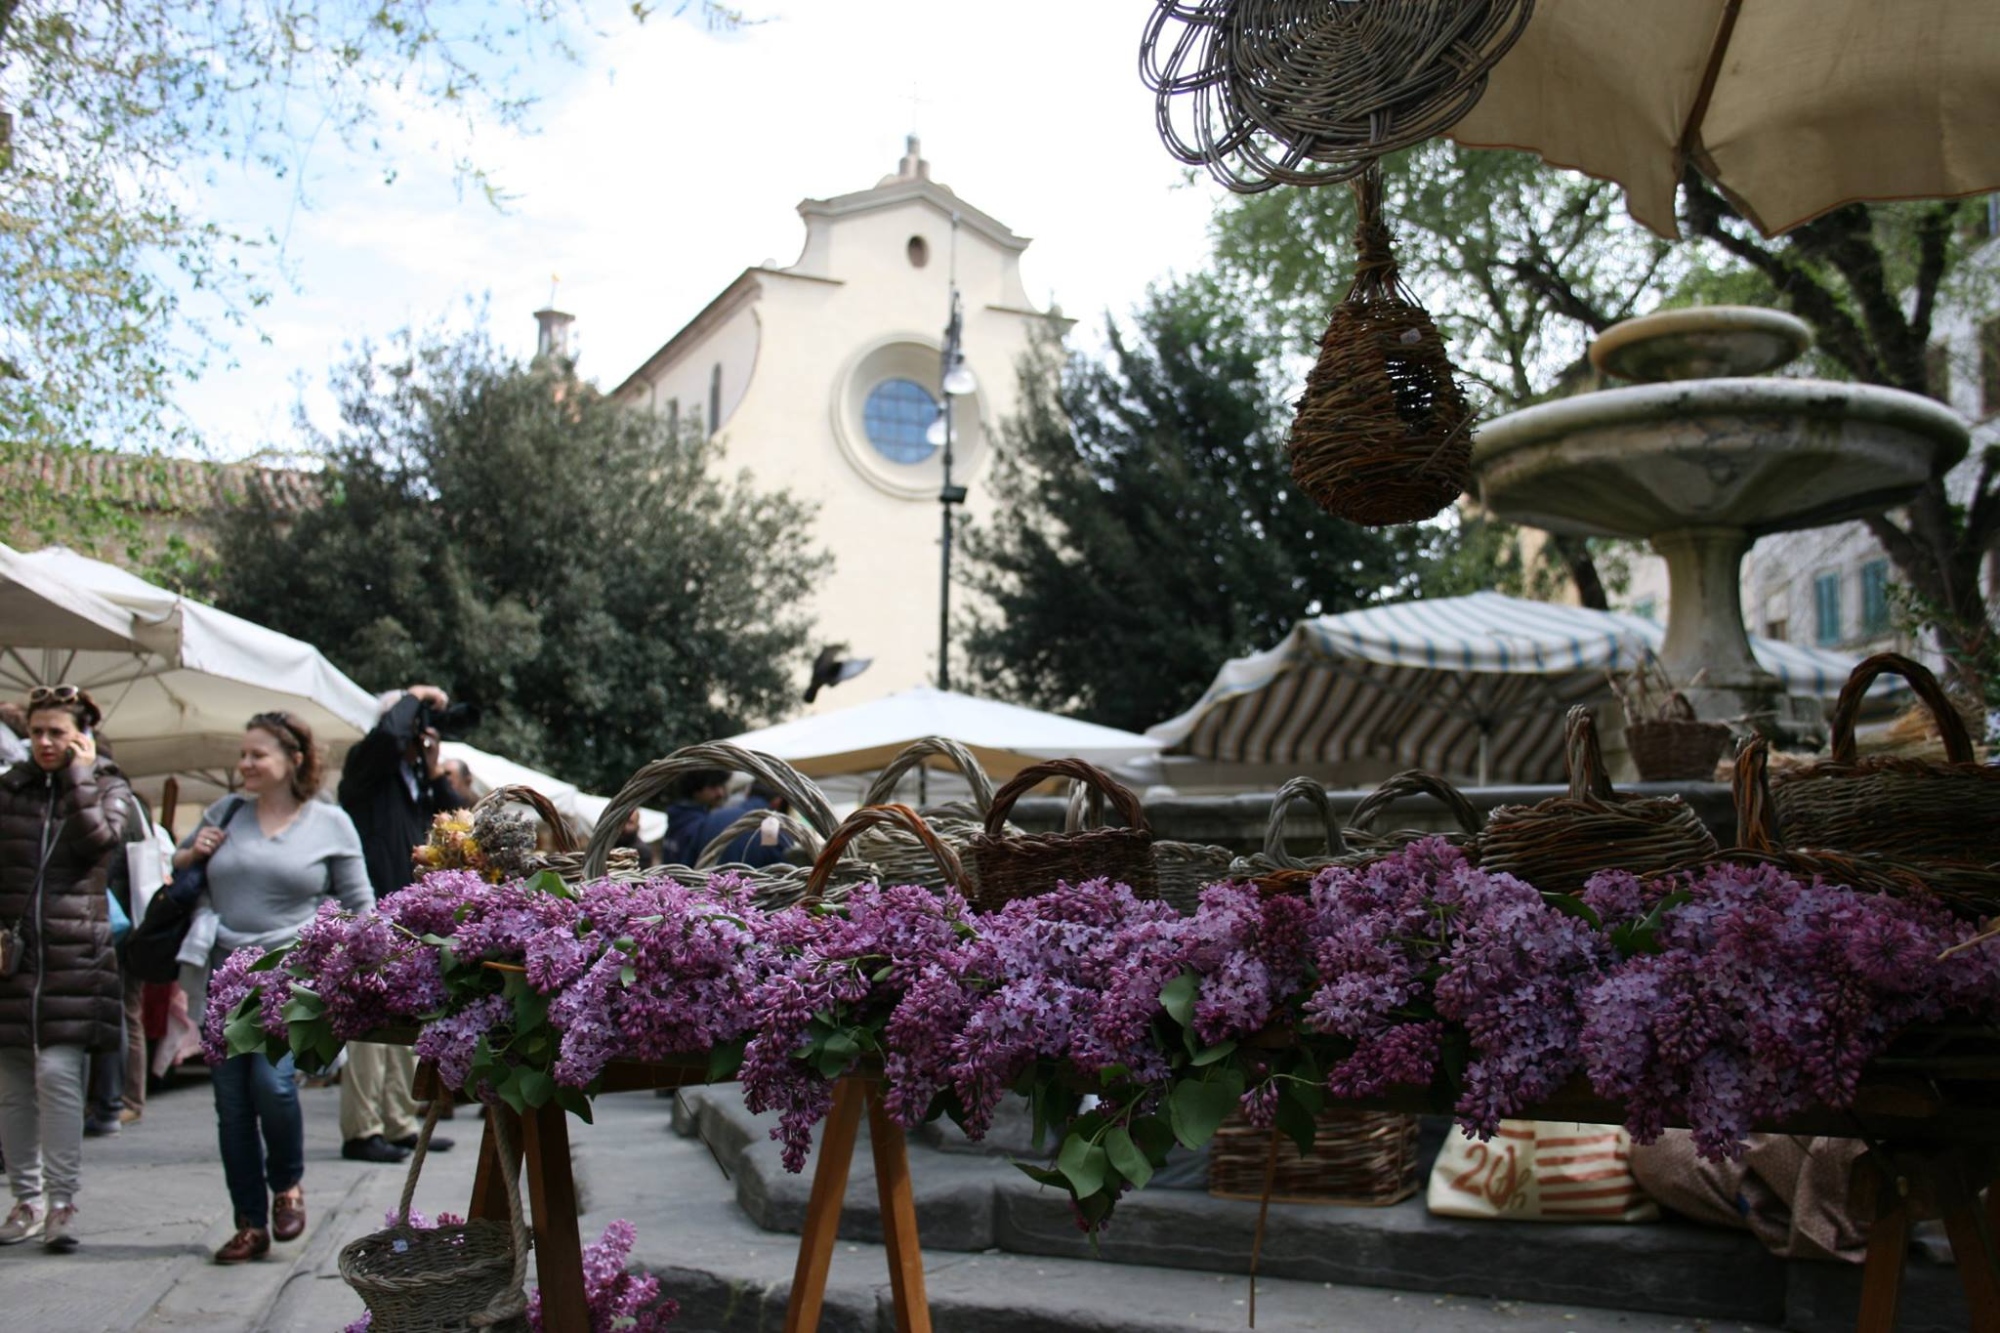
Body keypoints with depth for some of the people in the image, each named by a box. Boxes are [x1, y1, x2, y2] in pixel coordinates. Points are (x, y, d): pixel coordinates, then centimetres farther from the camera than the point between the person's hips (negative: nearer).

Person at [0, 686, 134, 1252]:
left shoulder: (108, 788, 6)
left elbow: (97, 841, -13)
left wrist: (80, 776, -8)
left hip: (74, 954, -3)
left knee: (58, 1072, -13)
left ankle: (62, 1201, -6)